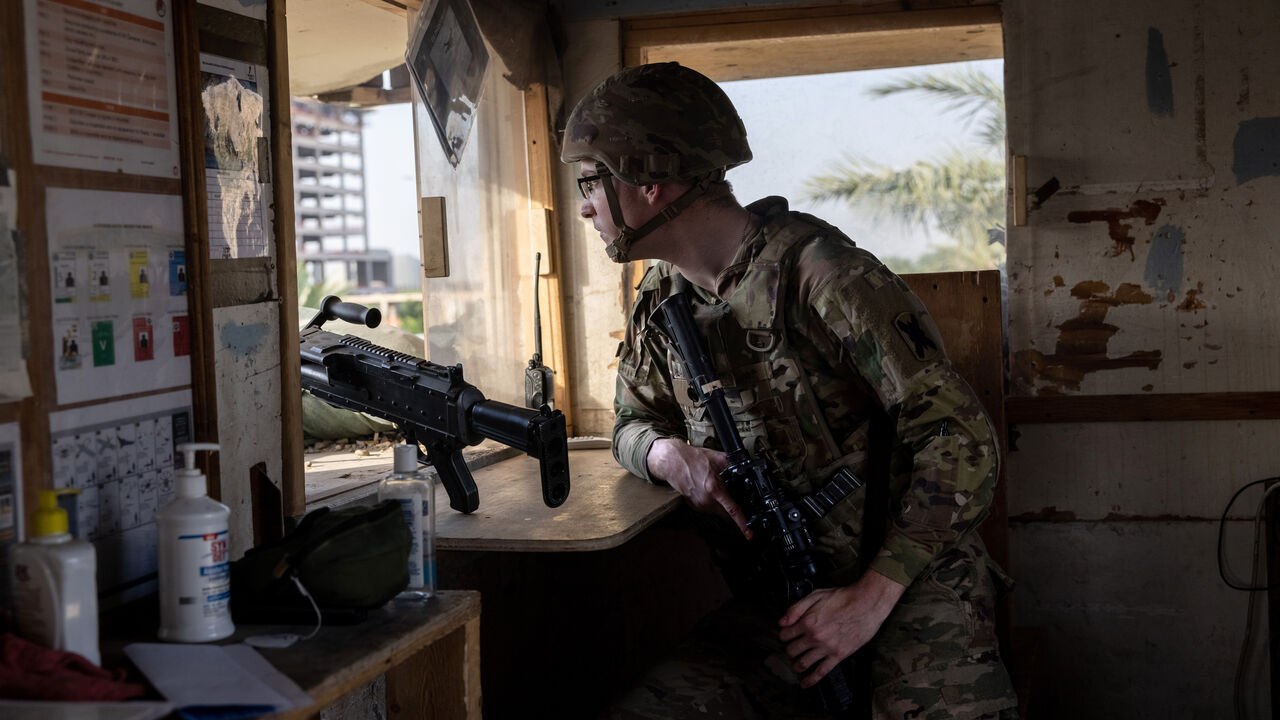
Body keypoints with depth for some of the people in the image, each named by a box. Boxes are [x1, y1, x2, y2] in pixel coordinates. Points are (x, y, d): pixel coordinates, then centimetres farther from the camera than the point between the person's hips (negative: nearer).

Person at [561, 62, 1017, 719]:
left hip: (907, 583, -5)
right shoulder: (660, 300, 8)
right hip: (774, 608, 5)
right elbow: (632, 421, 23)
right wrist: (667, 455, -2)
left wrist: (871, 596, -19)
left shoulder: (816, 270, -14)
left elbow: (959, 437, -16)